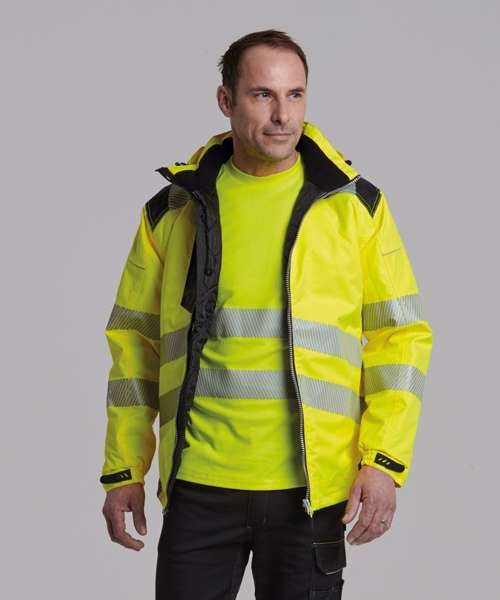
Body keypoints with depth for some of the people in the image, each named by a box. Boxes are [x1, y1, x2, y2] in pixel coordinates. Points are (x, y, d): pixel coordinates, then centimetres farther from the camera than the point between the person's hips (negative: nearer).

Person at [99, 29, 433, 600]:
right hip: (199, 487, 1)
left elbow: (401, 335, 3)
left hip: (312, 489, -1)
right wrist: (122, 470, 8)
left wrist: (385, 462, -7)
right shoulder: (173, 209, 7)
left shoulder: (356, 206, 4)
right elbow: (135, 339, 12)